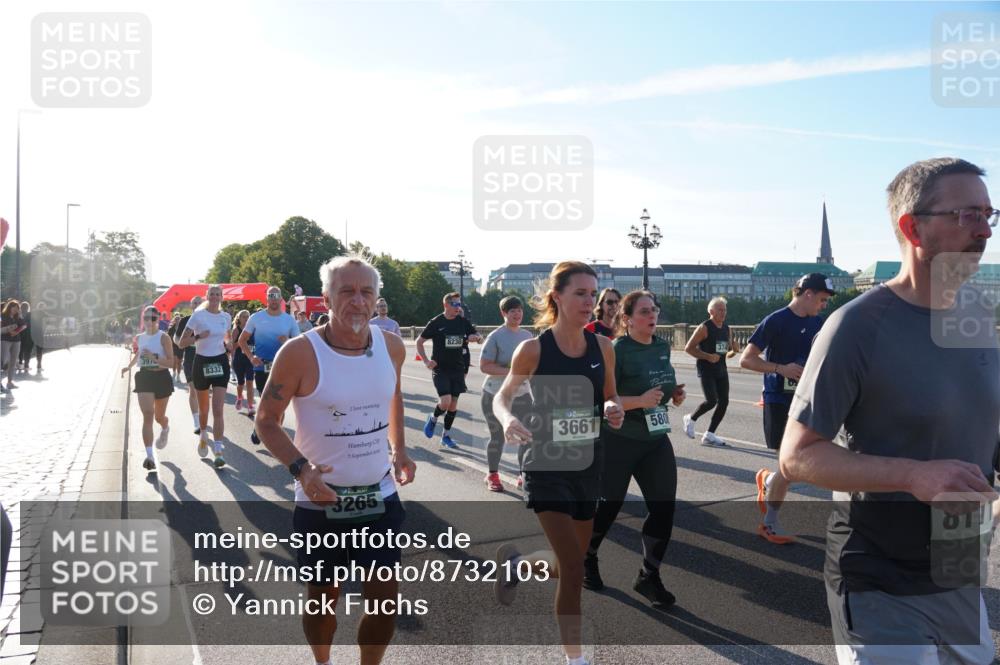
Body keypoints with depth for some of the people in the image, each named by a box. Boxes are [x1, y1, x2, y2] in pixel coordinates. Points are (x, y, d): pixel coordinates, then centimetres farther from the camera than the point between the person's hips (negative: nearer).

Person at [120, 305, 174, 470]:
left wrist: (153, 358, -27)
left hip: (161, 378, -2)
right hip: (144, 378, 2)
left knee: (159, 416, 14)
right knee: (147, 416, -12)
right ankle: (149, 456, -17)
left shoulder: (164, 337, -9)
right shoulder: (139, 338, 5)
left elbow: (171, 363, -15)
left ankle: (165, 429, 53)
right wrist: (129, 366, 19)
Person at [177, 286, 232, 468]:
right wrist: (198, 336, -23)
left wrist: (227, 344, 1)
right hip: (202, 362, -1)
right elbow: (181, 343, -7)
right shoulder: (198, 315, -5)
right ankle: (203, 435, 43)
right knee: (203, 408, 14)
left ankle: (218, 451, -12)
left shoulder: (226, 317, 5)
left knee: (218, 409, -10)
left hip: (220, 362, 1)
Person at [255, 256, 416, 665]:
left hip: (380, 497, 3)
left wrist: (398, 451, 8)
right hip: (321, 500, -3)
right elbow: (266, 420, -7)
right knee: (322, 599, 14)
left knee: (384, 603, 6)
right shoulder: (300, 352, -16)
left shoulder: (391, 346, -3)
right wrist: (300, 469, -22)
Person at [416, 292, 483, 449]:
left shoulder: (463, 322, 4)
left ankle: (446, 436, 24)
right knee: (445, 402, -18)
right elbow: (419, 342, 1)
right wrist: (426, 361, -9)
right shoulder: (436, 323, -6)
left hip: (457, 369, 4)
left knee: (453, 404, 7)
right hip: (440, 369, -4)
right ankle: (433, 418, 14)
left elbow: (479, 337, 10)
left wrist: (475, 337, -14)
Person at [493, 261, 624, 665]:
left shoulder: (602, 347, -2)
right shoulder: (533, 349, -14)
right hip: (546, 464, -5)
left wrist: (615, 411, -13)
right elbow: (502, 397, -2)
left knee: (570, 561, 16)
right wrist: (508, 419, -25)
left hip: (588, 463, 5)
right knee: (573, 566, -9)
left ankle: (513, 564, 48)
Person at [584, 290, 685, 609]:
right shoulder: (616, 350, -18)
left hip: (656, 440, 6)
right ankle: (586, 558, 36)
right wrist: (640, 400, -31)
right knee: (609, 505, 8)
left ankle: (648, 576, 16)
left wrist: (675, 394, 0)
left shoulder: (663, 347, 4)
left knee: (664, 507, 0)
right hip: (618, 441, -6)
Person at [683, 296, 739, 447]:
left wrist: (733, 351, -2)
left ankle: (709, 435, 10)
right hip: (706, 369, -7)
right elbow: (688, 348, -12)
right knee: (711, 400, -17)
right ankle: (690, 419, 11)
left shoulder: (727, 329, 12)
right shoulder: (704, 327, -9)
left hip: (721, 369, 7)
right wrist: (708, 356, -20)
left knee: (724, 402, 1)